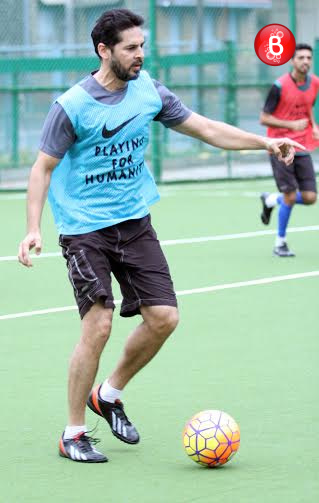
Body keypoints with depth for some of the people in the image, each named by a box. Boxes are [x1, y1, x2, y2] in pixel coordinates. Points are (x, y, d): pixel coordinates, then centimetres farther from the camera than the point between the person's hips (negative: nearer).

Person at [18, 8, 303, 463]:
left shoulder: (148, 91, 2)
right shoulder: (73, 106, -13)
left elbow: (204, 128, 11)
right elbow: (43, 168, -9)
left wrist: (265, 142, 3)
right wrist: (33, 229, -20)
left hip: (134, 222, 6)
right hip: (85, 229, -6)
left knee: (163, 317, -2)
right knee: (98, 324, -15)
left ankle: (109, 394, 22)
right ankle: (73, 434, 0)